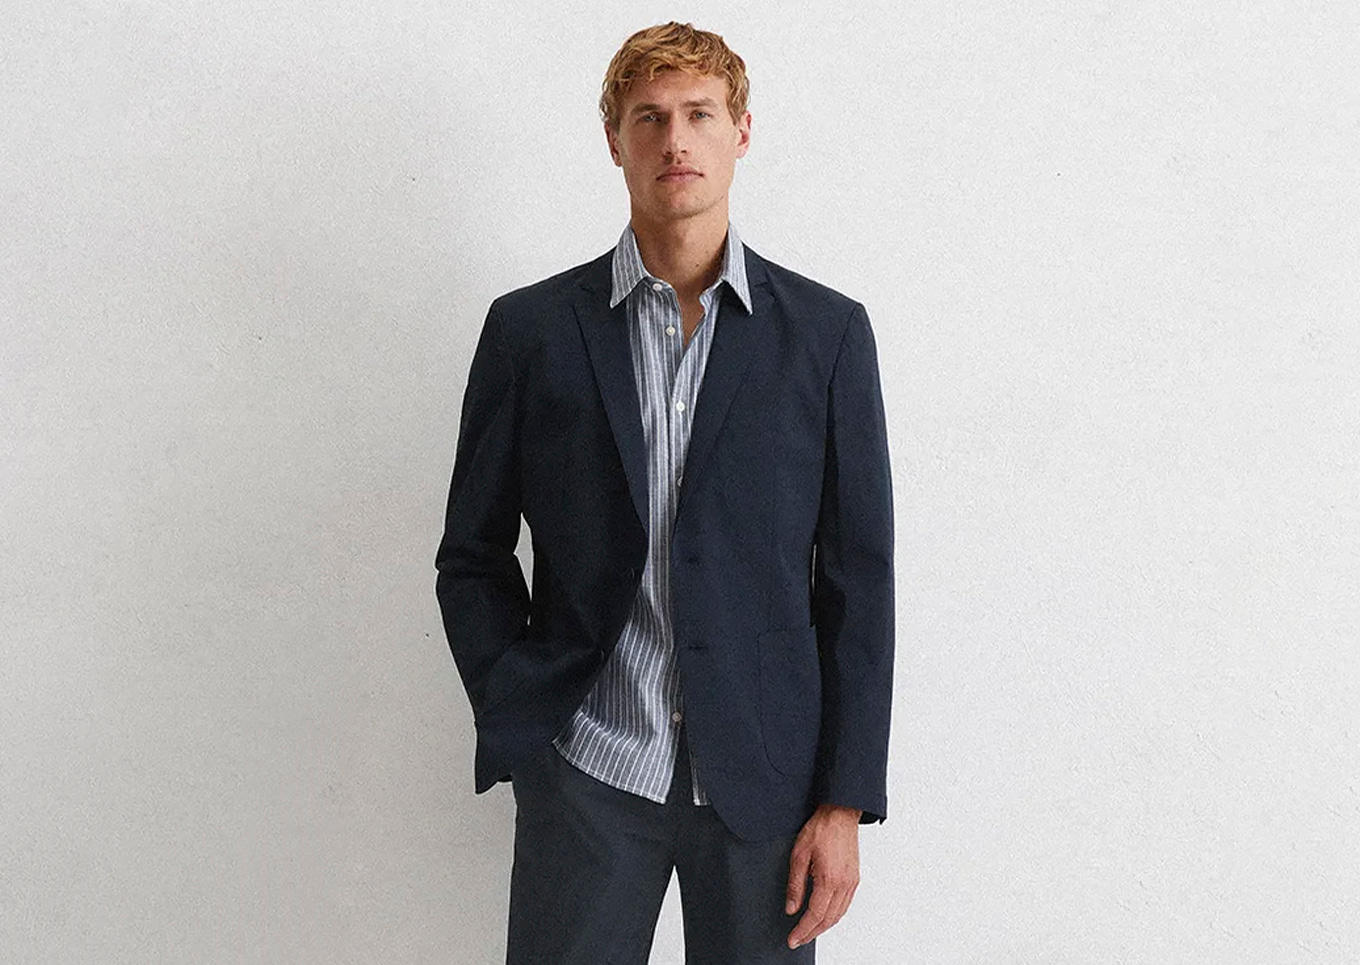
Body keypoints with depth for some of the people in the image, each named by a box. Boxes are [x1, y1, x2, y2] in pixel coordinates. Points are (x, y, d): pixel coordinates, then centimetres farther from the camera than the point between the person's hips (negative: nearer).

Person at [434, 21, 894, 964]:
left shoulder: (827, 331, 2)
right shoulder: (531, 329, 3)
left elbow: (859, 579, 1)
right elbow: (472, 558, 9)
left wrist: (846, 801, -2)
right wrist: (518, 730, -1)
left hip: (766, 777, 1)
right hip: (587, 778, 0)